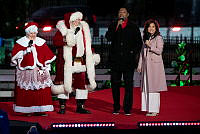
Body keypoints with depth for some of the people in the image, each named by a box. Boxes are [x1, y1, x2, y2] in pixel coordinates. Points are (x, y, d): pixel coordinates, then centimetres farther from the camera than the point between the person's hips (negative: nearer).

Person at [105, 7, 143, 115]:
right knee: (115, 84, 4)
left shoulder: (133, 27, 9)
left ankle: (127, 108, 1)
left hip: (129, 60, -1)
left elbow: (139, 42, 13)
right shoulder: (113, 25, 9)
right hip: (115, 60, 1)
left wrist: (135, 53, 2)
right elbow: (108, 38, -8)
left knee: (128, 84, -4)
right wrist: (117, 26, -13)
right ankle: (116, 107, 13)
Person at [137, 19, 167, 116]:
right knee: (146, 87, 5)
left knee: (154, 87, -7)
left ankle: (155, 109, -4)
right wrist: (139, 65, 15)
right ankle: (149, 108, 10)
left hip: (155, 65, -7)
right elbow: (142, 53, 18)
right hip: (146, 65, 7)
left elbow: (159, 51, -13)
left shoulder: (158, 38, -3)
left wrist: (149, 46, -10)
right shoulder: (146, 38, 17)